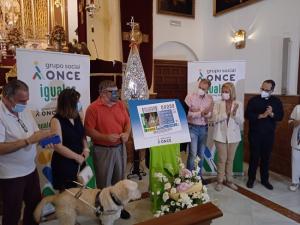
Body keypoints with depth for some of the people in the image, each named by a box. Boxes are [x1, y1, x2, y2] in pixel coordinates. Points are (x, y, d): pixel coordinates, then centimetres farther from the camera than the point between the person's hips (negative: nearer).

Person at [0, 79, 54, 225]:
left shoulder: (24, 111, 3)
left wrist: (44, 137, -10)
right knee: (13, 213, 12)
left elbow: (35, 133, 11)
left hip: (30, 169, 7)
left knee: (35, 204, 20)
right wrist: (28, 140, -30)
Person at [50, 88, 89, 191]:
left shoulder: (77, 116, 3)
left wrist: (86, 148, -4)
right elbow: (58, 147, -20)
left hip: (79, 162, 6)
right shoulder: (57, 120, -17)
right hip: (64, 164, -6)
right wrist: (77, 157, -15)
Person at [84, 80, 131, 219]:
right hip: (102, 150, -5)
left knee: (119, 180, 18)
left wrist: (127, 133, -10)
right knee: (104, 183, 8)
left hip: (120, 147, 5)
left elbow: (127, 122, 11)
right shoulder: (93, 108, -12)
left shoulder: (120, 105, 5)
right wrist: (106, 137, -24)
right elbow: (88, 130, -15)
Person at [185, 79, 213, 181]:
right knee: (193, 154, -6)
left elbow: (210, 114, -2)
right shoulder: (190, 97, -8)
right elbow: (187, 113, -13)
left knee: (201, 154, 13)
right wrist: (201, 113, -19)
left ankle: (199, 176, 27)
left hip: (204, 128, 4)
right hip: (192, 128, -4)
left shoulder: (210, 99, 3)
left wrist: (197, 111, -20)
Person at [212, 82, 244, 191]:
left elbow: (241, 122, -3)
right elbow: (215, 119, -12)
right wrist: (226, 113, -20)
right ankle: (220, 181, 17)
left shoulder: (239, 104, -1)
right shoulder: (218, 104, -3)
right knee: (222, 159, 4)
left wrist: (234, 113, -20)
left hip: (233, 136, 2)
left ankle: (229, 180, 28)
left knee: (230, 159, 14)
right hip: (221, 135, -1)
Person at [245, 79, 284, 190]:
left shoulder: (277, 101, 5)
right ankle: (251, 179, 18)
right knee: (254, 157, 4)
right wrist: (261, 115, -23)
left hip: (269, 134, 3)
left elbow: (280, 117, 0)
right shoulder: (254, 100, -4)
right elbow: (247, 115, -12)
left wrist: (271, 114, -20)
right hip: (255, 134, -2)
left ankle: (265, 179, 25)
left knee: (266, 157, 11)